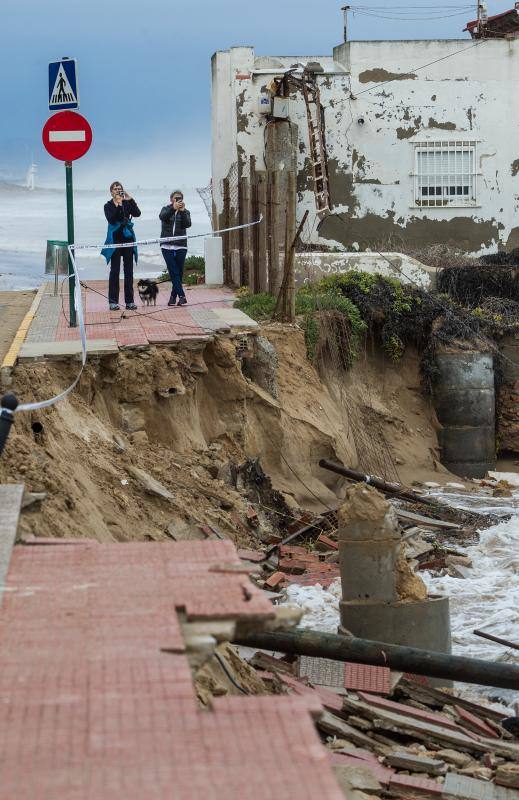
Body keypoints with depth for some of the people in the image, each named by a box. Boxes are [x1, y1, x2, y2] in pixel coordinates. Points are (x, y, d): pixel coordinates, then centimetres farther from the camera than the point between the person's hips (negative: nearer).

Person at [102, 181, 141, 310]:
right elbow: (111, 219, -14)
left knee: (129, 271, 3)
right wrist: (117, 205, -21)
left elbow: (137, 213, -8)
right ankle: (113, 301, -2)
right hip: (115, 240, -2)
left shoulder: (127, 203, 7)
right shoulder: (108, 206, 2)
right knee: (115, 271, -3)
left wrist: (130, 200, -15)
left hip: (128, 240, 2)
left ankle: (129, 301, 6)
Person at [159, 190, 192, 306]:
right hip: (167, 246, -1)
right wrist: (173, 208, -31)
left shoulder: (185, 212, 8)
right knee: (174, 272, -10)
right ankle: (181, 296, -13)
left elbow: (187, 224, -10)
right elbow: (162, 217, -15)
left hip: (180, 246, 1)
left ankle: (173, 296, 14)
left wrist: (182, 211, -24)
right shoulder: (166, 209, 8)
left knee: (179, 273, 2)